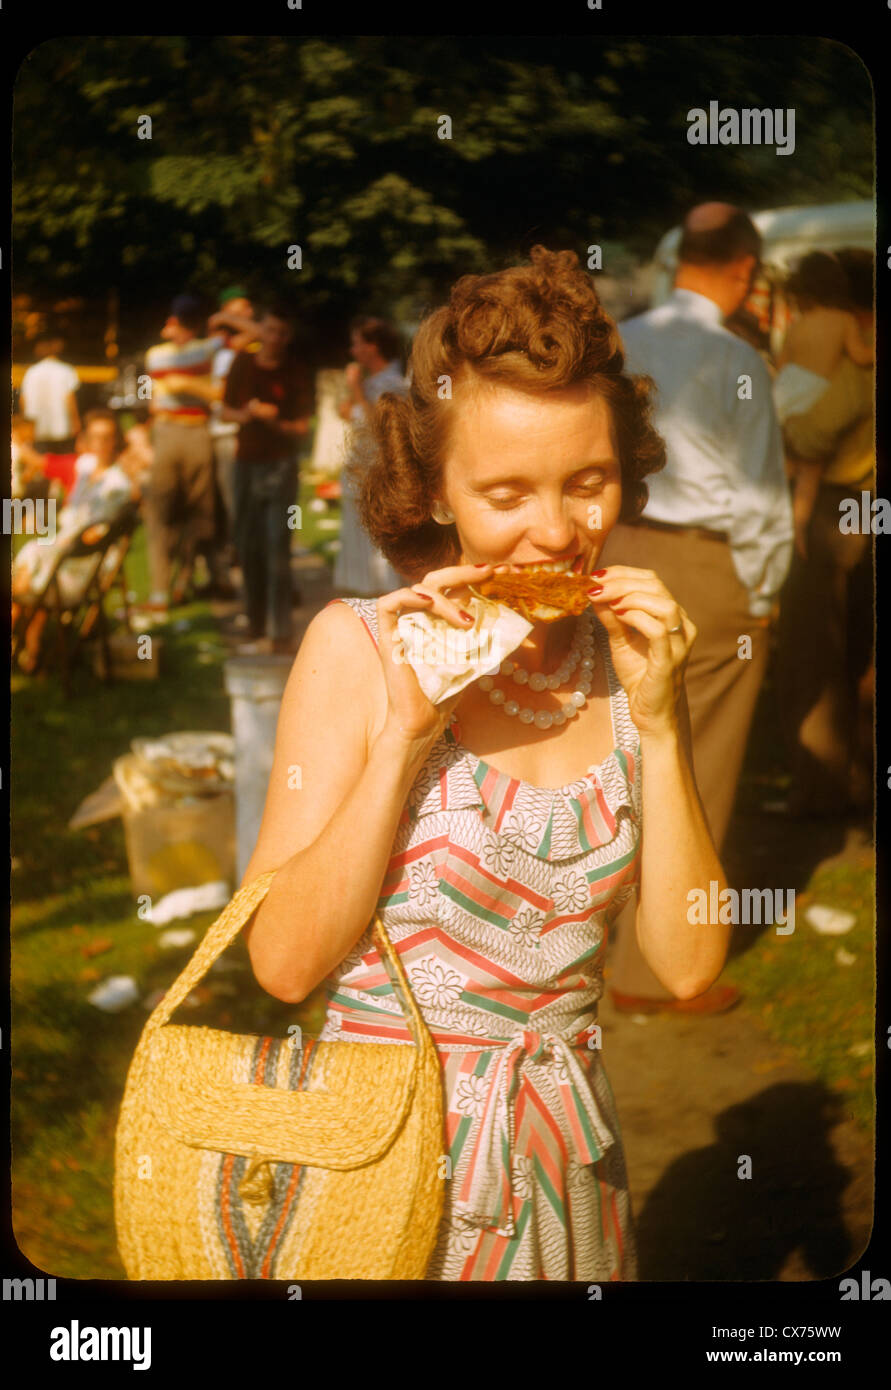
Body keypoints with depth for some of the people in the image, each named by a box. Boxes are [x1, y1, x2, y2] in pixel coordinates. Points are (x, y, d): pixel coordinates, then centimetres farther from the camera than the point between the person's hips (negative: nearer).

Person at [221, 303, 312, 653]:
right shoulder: (242, 364, 5)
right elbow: (225, 410, 11)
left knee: (277, 549, -11)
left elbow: (301, 426, -4)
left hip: (279, 464, -4)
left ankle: (281, 632, -9)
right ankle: (256, 628, 18)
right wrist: (245, 415, -10)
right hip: (246, 463, 4)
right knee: (248, 549, 8)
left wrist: (273, 421, -22)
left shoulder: (295, 373, -4)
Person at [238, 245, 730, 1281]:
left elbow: (688, 965, -6)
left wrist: (658, 723, -15)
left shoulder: (629, 659, -1)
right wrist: (407, 730, -22)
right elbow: (283, 961, -15)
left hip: (565, 1152, 4)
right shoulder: (357, 644, -11)